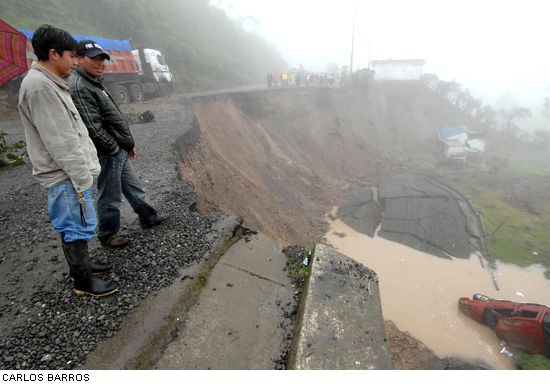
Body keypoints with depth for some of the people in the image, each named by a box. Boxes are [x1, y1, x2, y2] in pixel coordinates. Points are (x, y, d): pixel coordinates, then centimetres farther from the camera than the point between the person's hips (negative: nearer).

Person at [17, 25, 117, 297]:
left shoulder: (49, 83, 14)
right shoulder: (39, 86, -18)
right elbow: (60, 143, -21)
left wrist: (84, 170, 18)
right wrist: (82, 180, -19)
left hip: (72, 172, 10)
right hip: (66, 177, -10)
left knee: (74, 226, 20)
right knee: (78, 227, 1)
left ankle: (80, 265, 37)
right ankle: (83, 281, 17)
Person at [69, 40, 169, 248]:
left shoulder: (95, 82, 15)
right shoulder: (79, 87, -17)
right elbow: (93, 128, -23)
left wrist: (128, 144, 16)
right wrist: (115, 148, -14)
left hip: (119, 150, 10)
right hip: (108, 153, -10)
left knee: (133, 188, 20)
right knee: (110, 198, 4)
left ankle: (148, 217, 36)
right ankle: (108, 235, 21)